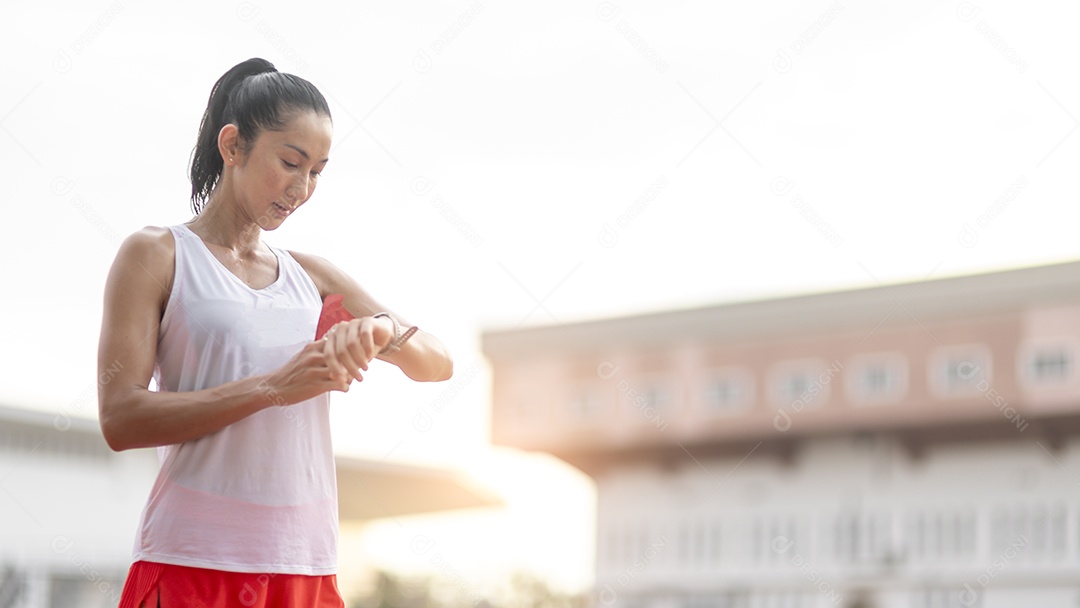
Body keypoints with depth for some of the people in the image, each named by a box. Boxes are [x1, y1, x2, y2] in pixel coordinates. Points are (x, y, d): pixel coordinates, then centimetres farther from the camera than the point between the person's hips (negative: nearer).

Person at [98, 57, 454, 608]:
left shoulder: (311, 277, 15)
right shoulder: (156, 255, 2)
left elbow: (438, 364, 12)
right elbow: (120, 418, -9)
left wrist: (384, 329, -11)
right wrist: (271, 387, -17)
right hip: (195, 562, -5)